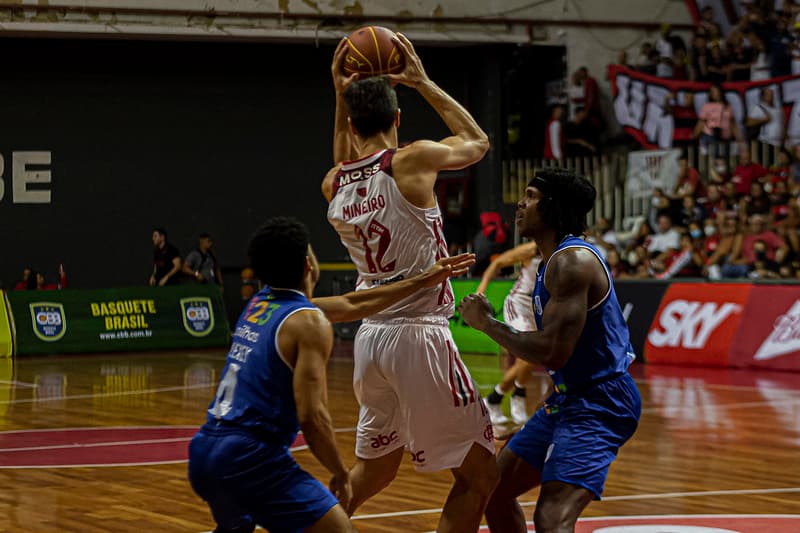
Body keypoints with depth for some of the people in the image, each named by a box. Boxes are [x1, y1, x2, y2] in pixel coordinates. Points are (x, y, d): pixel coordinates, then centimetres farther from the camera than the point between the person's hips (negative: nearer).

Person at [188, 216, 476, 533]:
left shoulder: (258, 304, 16)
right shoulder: (310, 322, -9)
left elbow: (349, 305, 25)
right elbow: (312, 417, -16)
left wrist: (423, 281, 30)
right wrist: (341, 473, -1)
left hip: (203, 452, 9)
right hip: (250, 457, -9)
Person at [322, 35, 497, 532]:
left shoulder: (334, 185, 6)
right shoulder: (413, 161, -10)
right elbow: (478, 141, 11)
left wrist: (341, 96, 23)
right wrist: (423, 82, 16)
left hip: (370, 337, 7)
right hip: (420, 334, -7)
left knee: (372, 470, 25)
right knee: (480, 474, 1)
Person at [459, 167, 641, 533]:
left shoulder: (572, 261, -19)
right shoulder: (551, 261, 14)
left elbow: (552, 353, -26)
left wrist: (488, 324, -14)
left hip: (598, 403, -11)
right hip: (569, 398, 11)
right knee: (494, 492, 19)